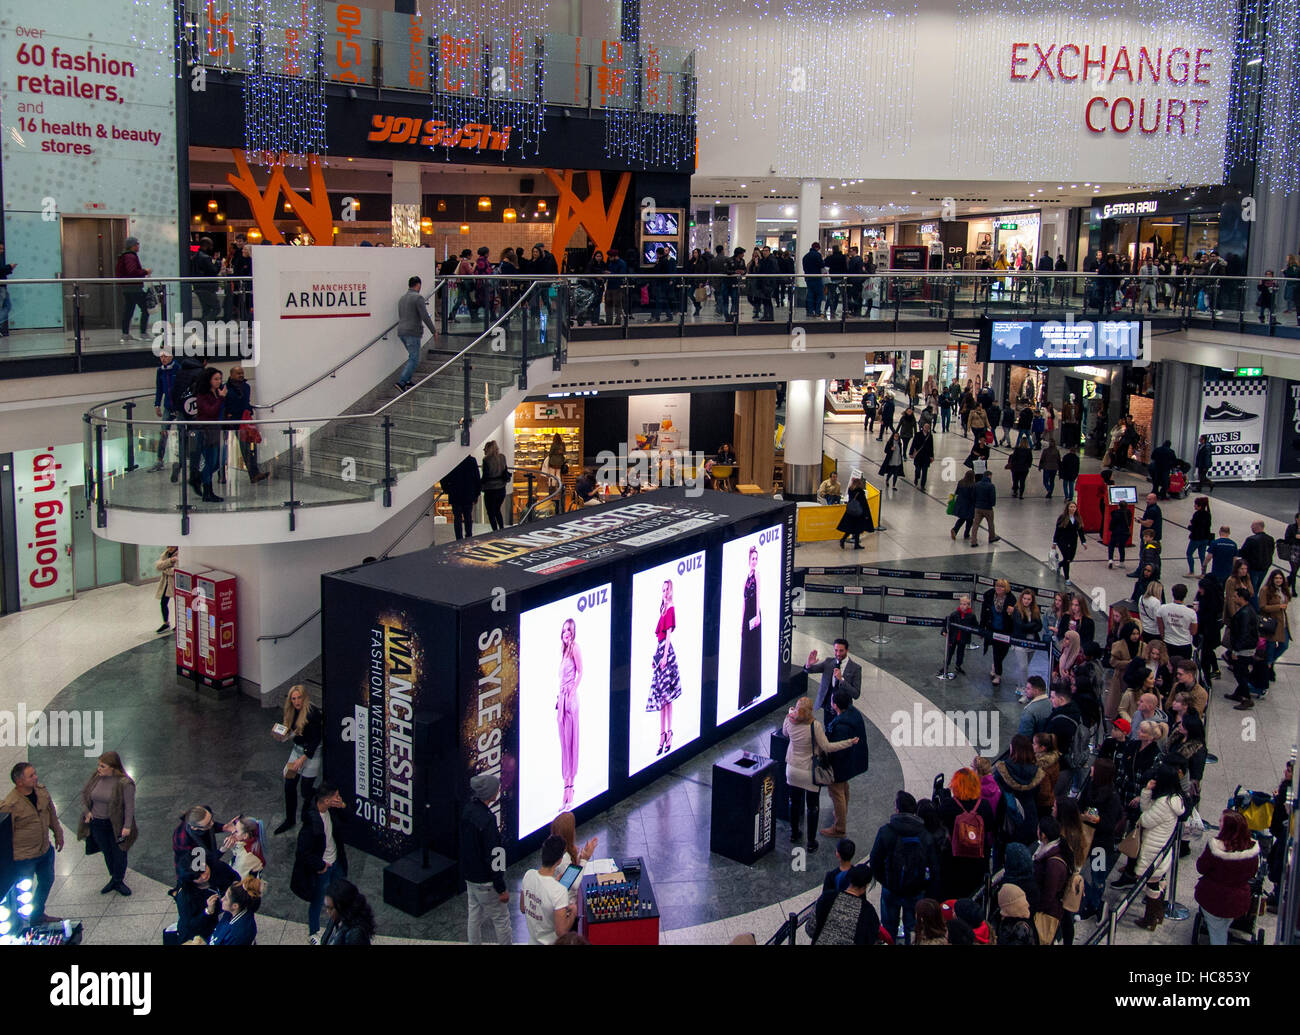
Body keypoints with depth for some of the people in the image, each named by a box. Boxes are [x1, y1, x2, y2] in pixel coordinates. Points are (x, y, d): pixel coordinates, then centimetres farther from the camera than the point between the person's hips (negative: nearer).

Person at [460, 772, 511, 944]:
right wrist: (501, 889, -16)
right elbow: (493, 857, -24)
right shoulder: (487, 819, -28)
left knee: (474, 916, 19)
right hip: (485, 882, -8)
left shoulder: (467, 810, -3)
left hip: (469, 876, 8)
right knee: (501, 919, 7)